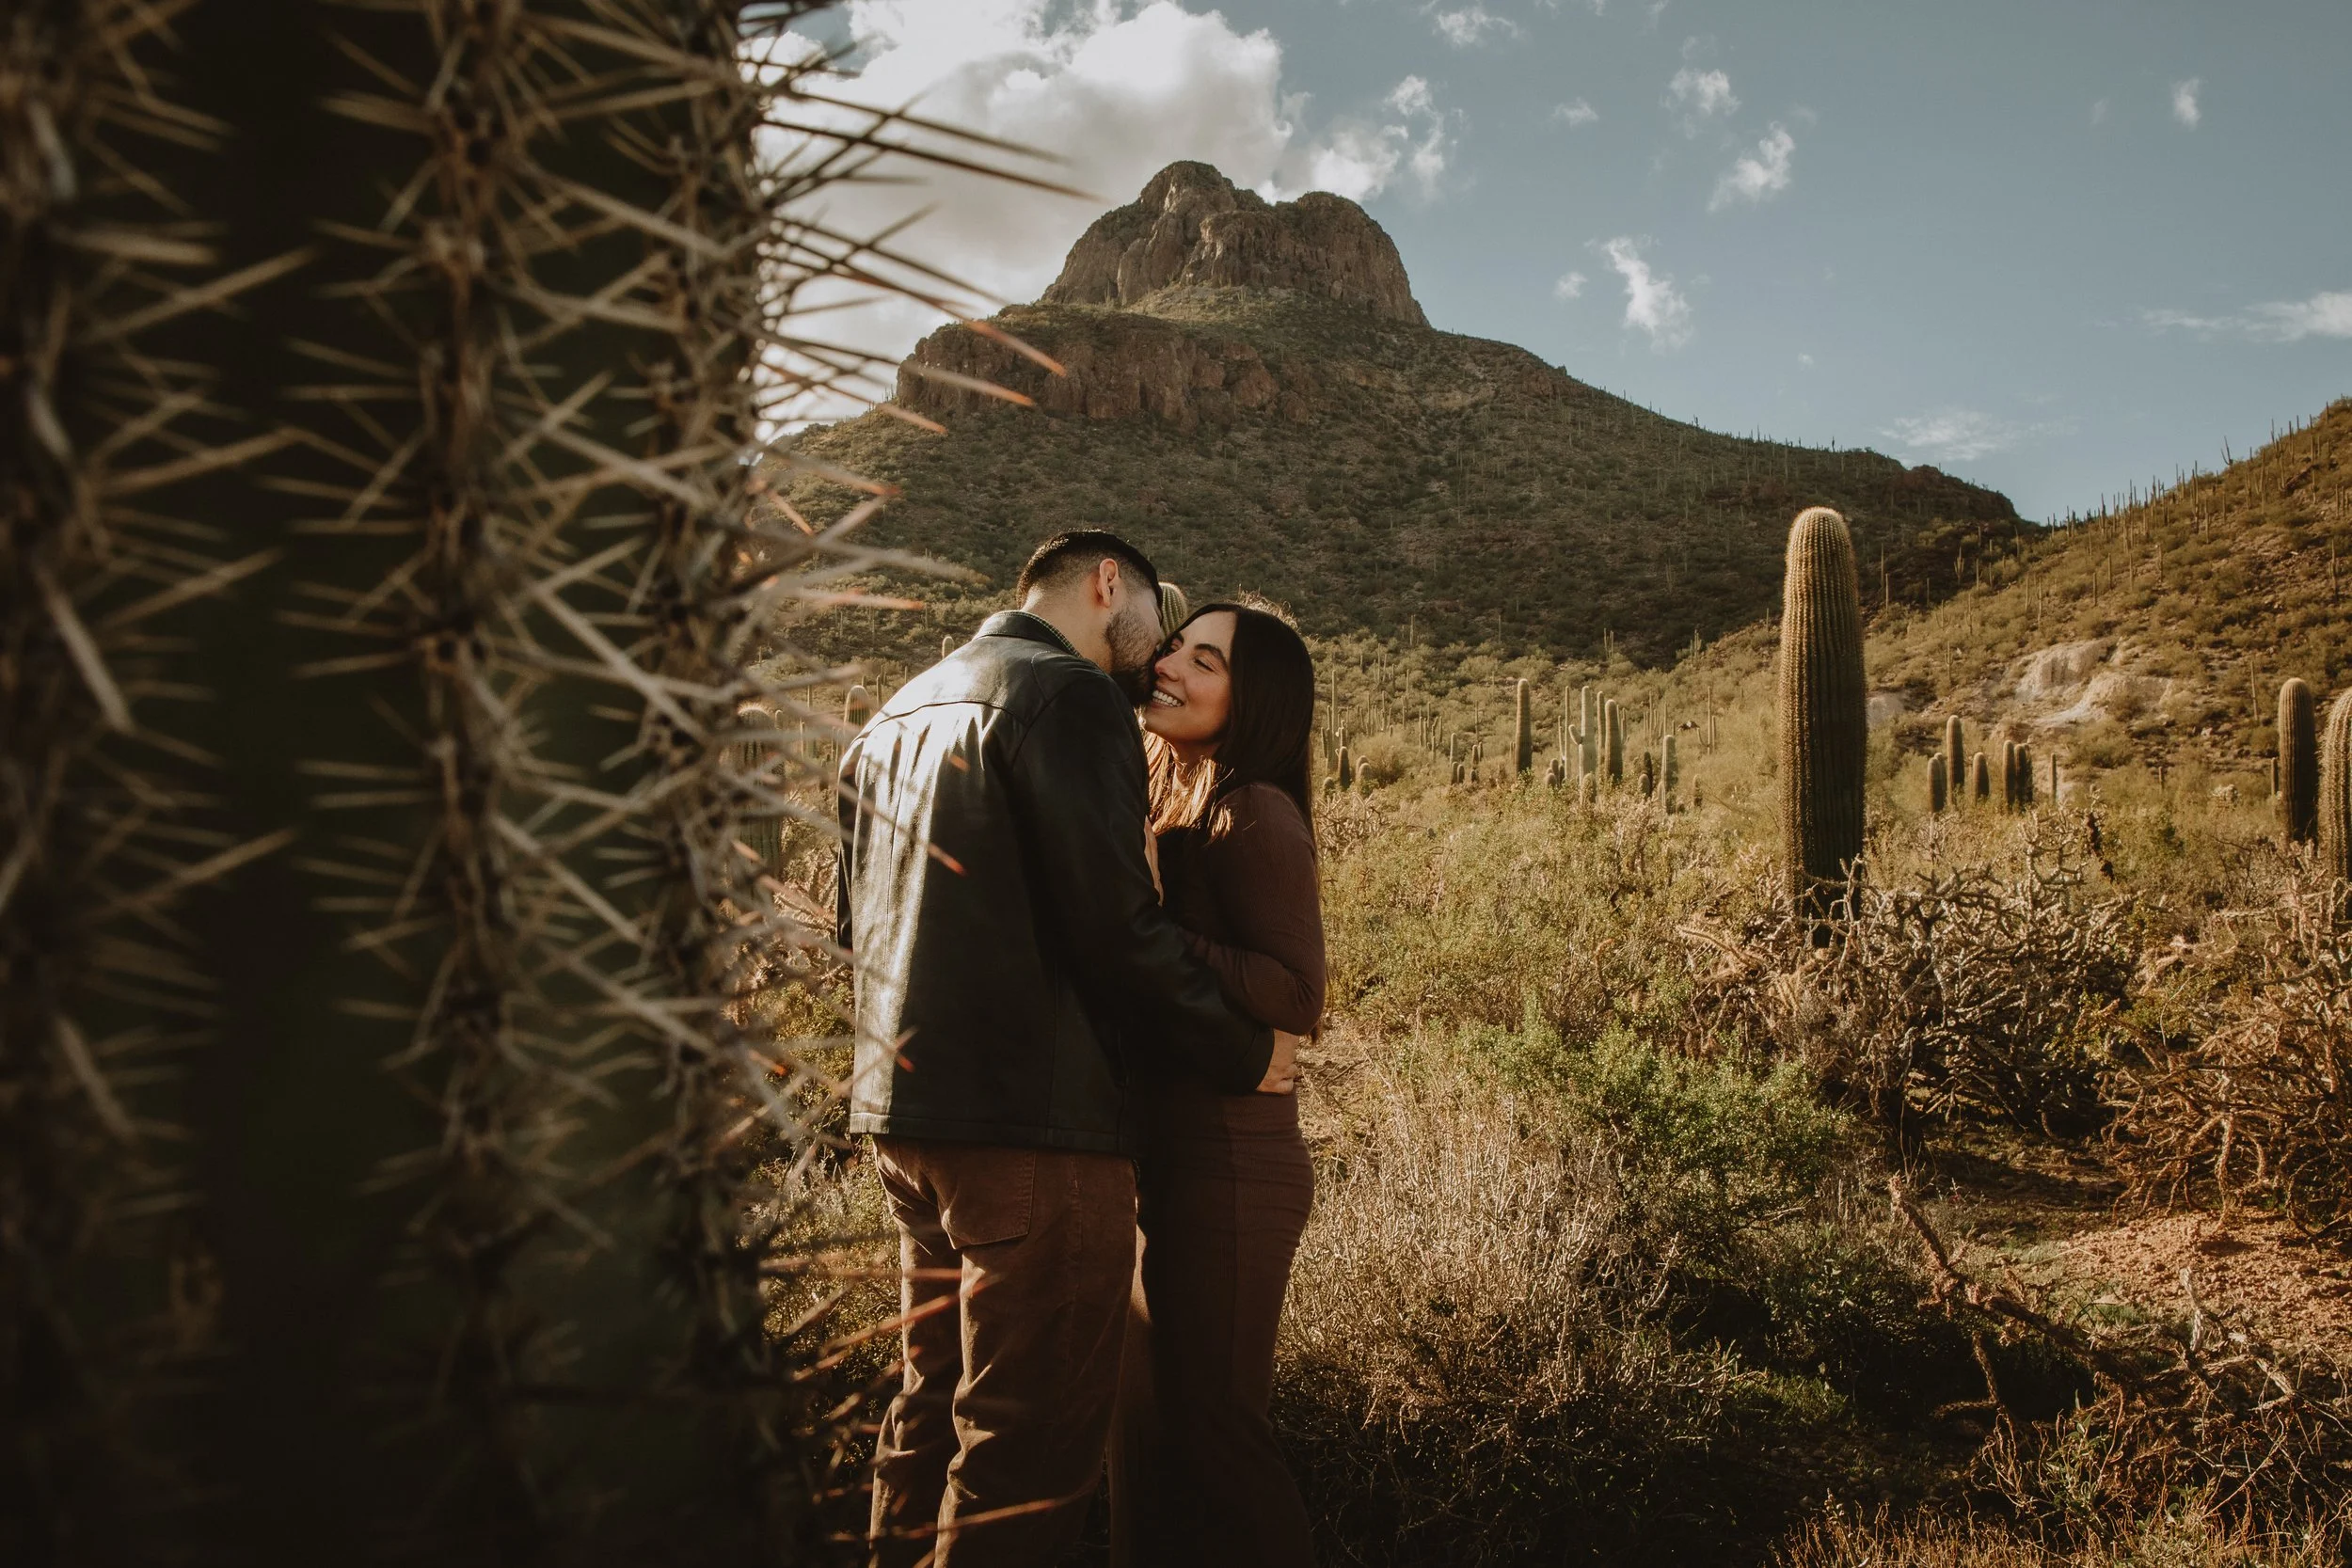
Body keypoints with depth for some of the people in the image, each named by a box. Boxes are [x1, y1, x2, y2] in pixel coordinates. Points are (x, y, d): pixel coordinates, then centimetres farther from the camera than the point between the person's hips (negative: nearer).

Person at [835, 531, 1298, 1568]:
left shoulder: (901, 711, 18)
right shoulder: (1071, 697, -10)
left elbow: (856, 925, 22)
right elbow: (1117, 927, -18)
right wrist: (1245, 1055, -6)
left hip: (901, 1113, 9)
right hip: (1028, 1127, -9)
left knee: (936, 1405, 20)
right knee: (1032, 1442, -1)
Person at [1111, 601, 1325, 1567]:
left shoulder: (1255, 812, -12)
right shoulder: (1174, 815, 13)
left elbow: (1296, 994, -19)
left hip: (1226, 1162, -8)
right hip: (1167, 1159, 9)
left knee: (1210, 1427, 2)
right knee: (1150, 1421, 17)